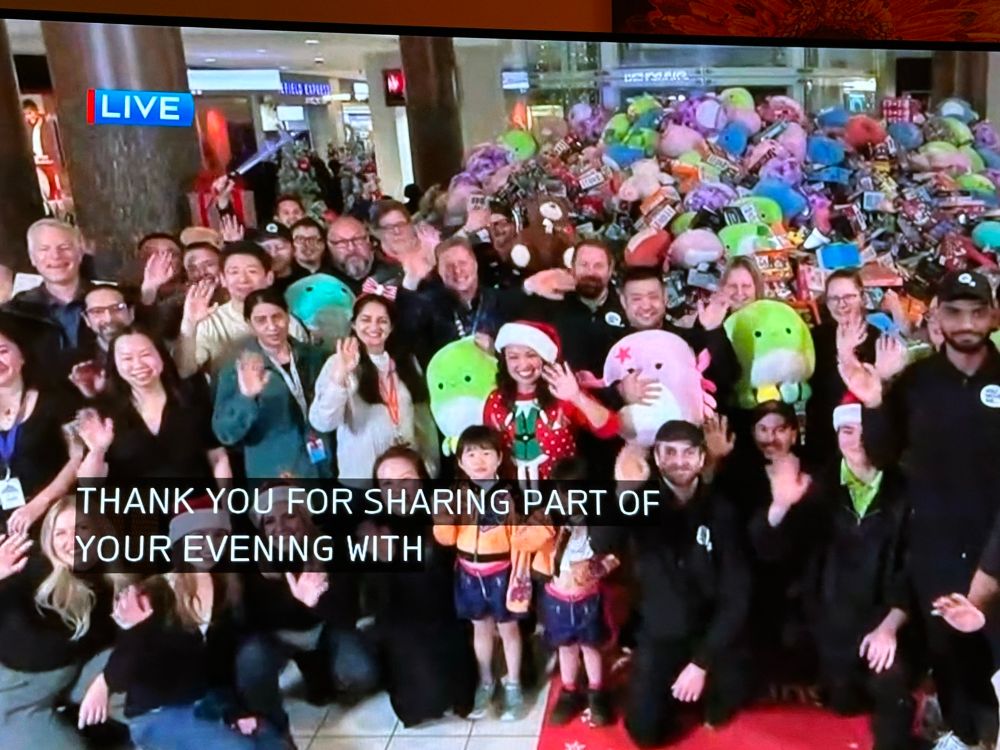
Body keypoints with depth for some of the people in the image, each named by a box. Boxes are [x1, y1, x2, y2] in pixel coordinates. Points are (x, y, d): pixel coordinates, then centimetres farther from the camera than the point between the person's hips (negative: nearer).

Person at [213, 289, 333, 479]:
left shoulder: (314, 357, 5)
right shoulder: (237, 370, -6)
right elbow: (225, 433, -15)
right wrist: (246, 396, -30)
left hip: (325, 472, 4)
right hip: (274, 484, -4)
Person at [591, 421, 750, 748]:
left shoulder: (720, 509, -10)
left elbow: (737, 594, -11)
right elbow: (601, 546, -28)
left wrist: (702, 661, -18)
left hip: (712, 634, 0)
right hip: (659, 634, 1)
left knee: (722, 711, -24)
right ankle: (670, 689, 25)